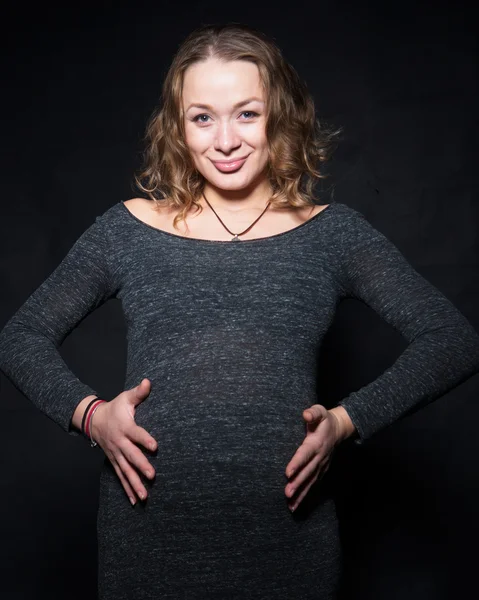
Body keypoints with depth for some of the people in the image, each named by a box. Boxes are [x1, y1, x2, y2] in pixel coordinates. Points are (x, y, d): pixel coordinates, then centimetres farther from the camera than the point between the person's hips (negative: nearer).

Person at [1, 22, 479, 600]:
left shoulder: (332, 233, 2)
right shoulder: (127, 231, 4)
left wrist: (348, 420, -12)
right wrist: (89, 413, -7)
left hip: (287, 536, 0)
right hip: (148, 537, 1)